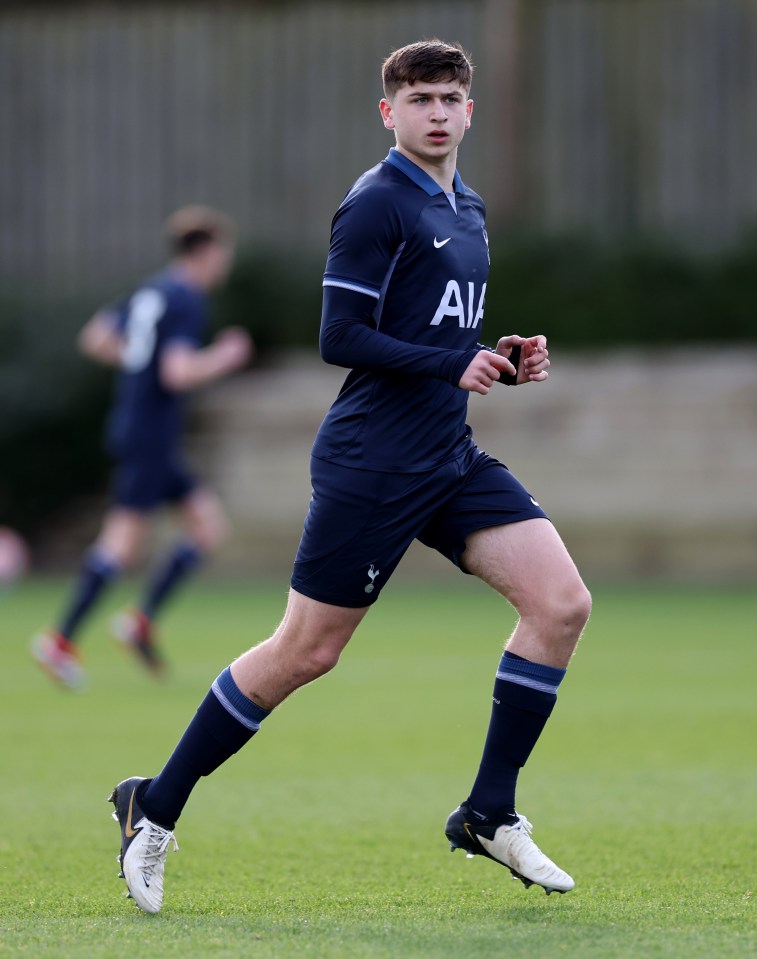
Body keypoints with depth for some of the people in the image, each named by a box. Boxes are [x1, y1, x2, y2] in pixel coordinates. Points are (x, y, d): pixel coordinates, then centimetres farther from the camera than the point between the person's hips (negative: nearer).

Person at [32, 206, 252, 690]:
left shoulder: (153, 291, 14)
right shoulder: (187, 301, -14)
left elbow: (95, 339, 19)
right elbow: (179, 373, -25)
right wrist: (225, 357, -10)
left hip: (133, 428, 10)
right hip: (151, 436, -10)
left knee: (210, 525, 10)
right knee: (124, 541, -10)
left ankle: (143, 620, 6)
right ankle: (62, 640, -9)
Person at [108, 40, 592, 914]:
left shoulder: (467, 209, 16)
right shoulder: (377, 204, -11)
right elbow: (341, 338, -17)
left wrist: (502, 362, 8)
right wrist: (453, 366, -20)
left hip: (452, 462, 8)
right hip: (370, 468, -8)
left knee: (561, 602, -7)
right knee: (304, 654, -4)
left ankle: (490, 815, 2)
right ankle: (156, 810, 12)